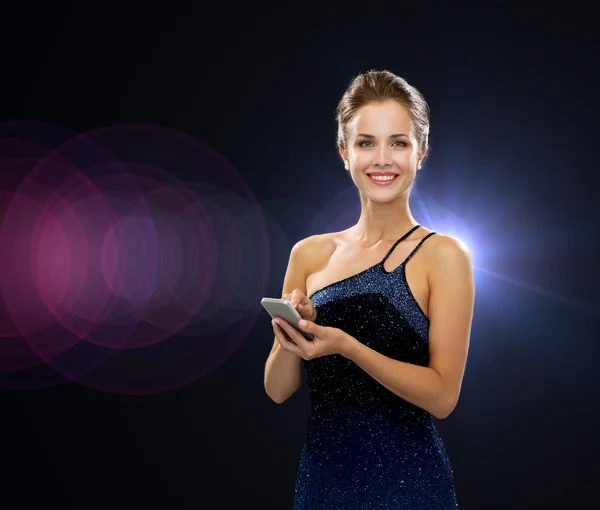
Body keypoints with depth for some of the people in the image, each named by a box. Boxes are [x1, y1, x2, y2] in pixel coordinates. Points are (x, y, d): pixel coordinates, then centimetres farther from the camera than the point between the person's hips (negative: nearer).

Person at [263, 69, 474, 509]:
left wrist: (346, 346, -23)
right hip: (320, 475, 4)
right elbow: (278, 389, 3)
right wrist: (293, 333, -15)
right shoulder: (310, 254, 2)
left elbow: (443, 396, -13)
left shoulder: (443, 256, -9)